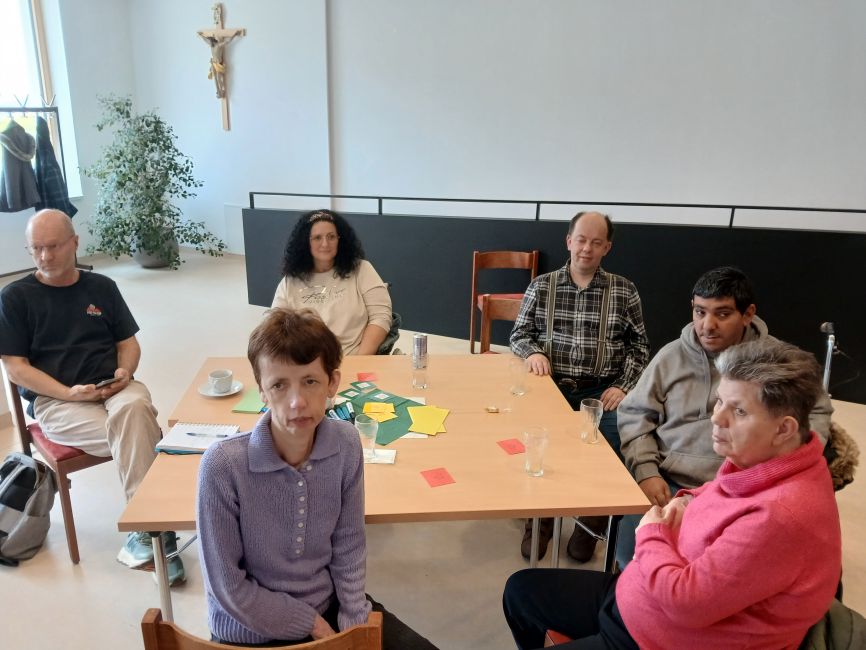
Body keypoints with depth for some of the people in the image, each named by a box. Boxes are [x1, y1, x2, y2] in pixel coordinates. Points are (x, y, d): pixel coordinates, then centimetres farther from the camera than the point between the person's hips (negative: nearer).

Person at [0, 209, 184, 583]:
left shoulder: (102, 287, 14)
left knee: (135, 408, -35)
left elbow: (128, 343, 15)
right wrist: (69, 393, -15)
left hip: (114, 390, 2)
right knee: (136, 435, -31)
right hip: (53, 400, -2)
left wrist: (125, 373, -8)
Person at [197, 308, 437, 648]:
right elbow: (228, 586, -16)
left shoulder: (346, 444, -14)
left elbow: (349, 548, -2)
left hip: (329, 605, 4)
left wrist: (354, 623, -6)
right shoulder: (223, 466, -25)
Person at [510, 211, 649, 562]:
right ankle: (540, 518, -1)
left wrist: (624, 386, -4)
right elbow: (519, 334, 12)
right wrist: (533, 351, -10)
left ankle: (591, 522, 0)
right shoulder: (541, 286, 9)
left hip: (601, 391, 0)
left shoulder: (624, 291, 8)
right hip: (552, 385, 0)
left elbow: (639, 345, 10)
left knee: (618, 438, -27)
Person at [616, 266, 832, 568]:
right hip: (667, 484, 2)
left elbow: (816, 412, 15)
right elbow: (635, 414, 9)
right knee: (632, 556, -14)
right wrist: (647, 472, -5)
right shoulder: (671, 355, 6)